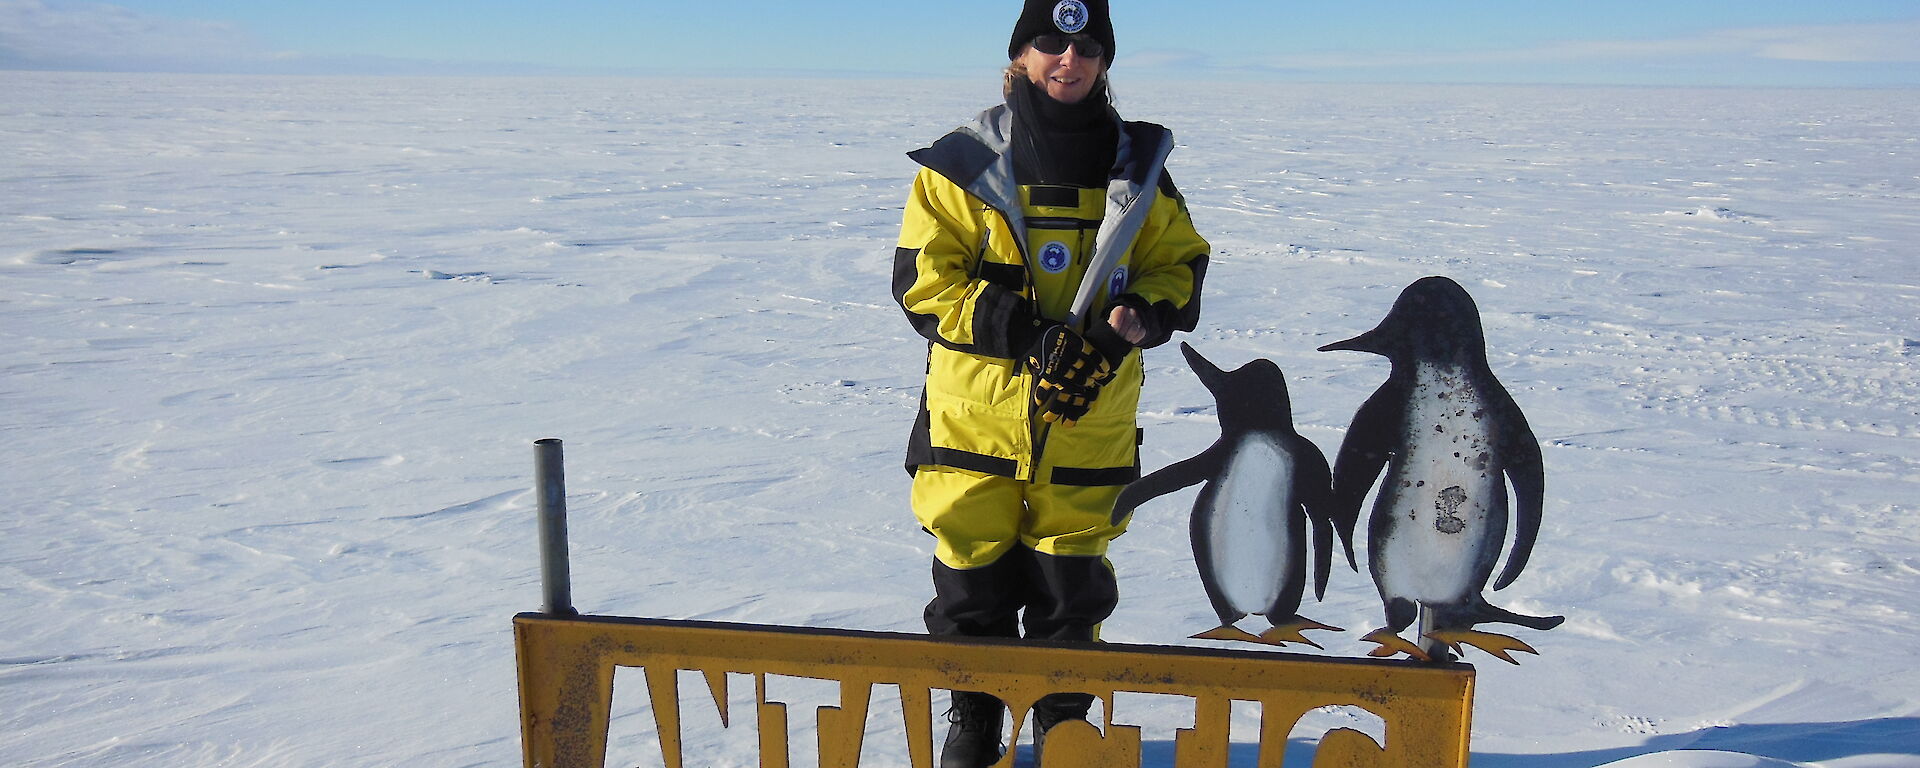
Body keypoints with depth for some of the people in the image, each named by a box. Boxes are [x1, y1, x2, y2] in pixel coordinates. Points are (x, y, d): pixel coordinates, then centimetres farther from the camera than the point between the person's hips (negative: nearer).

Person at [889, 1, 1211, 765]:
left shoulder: (1137, 166, 7)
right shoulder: (964, 162, -1)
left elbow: (1180, 265, 11)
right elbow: (922, 278, -7)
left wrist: (1134, 321, -12)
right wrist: (1028, 337, -18)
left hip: (1089, 426, 1)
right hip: (976, 416, -1)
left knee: (1072, 586, 10)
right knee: (971, 584, 9)